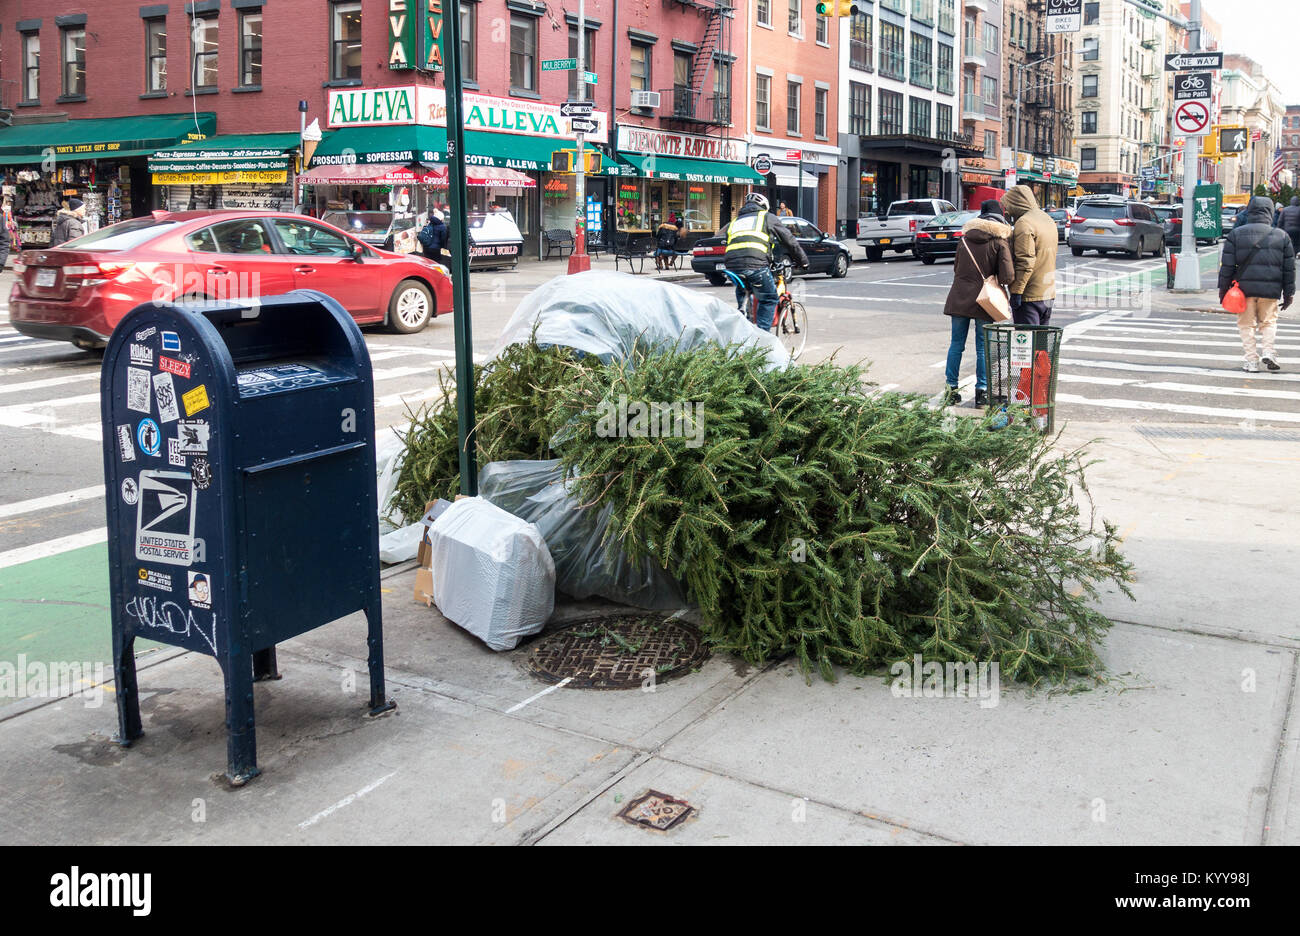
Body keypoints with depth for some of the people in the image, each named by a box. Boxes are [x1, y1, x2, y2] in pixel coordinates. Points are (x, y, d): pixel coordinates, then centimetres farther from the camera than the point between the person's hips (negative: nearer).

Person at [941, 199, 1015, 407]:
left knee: (956, 344, 10)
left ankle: (951, 389, 12)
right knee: (983, 347, 4)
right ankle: (981, 392, 6)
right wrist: (1000, 282, 6)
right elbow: (1008, 274, -13)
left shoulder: (967, 236, 7)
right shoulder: (1000, 239, -6)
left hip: (959, 297, 3)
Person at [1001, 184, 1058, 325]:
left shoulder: (1024, 223, -15)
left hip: (1030, 296, -9)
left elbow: (1025, 262, -21)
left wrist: (1016, 291, -20)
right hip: (1048, 293, 9)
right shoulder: (1047, 219, 16)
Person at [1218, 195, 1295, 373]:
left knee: (1247, 324, 8)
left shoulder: (1236, 234, -1)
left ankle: (1252, 361, 6)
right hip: (1270, 290, 1)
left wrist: (1223, 288, 5)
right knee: (1269, 321, 18)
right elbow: (1289, 268, 8)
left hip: (1244, 288, -1)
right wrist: (1288, 293, 15)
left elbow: (1227, 265, -2)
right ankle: (1268, 351, 1)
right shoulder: (1282, 236, 5)